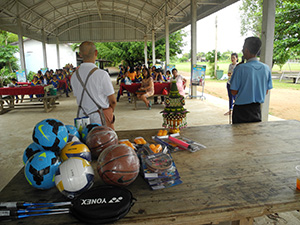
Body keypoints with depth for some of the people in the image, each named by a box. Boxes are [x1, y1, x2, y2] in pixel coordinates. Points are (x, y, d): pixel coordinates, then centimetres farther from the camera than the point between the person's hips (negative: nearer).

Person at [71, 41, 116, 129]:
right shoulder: (102, 74, -17)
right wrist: (111, 111, 9)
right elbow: (113, 101, -12)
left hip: (82, 116, 5)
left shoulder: (74, 76, 0)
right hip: (100, 119, -5)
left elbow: (78, 97, 12)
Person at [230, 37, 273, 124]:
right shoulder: (266, 68, -1)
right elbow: (266, 91, 6)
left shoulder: (240, 68, -16)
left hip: (241, 109, -4)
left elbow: (234, 92, -11)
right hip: (257, 109, 5)